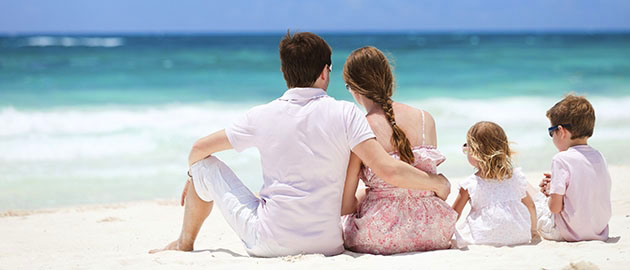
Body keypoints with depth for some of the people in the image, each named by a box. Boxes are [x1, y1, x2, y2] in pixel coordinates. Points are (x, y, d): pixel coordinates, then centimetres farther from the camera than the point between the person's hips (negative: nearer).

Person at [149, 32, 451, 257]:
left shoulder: (262, 116, -4)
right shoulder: (345, 114, -10)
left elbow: (199, 149, 8)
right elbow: (388, 171, -18)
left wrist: (192, 177, 30)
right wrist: (437, 183, -2)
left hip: (267, 242, 0)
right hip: (326, 245, 0)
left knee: (206, 165, 19)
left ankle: (185, 243, 39)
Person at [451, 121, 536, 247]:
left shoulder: (470, 185, -3)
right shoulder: (515, 176, 7)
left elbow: (453, 216, 6)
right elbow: (530, 206, 19)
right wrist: (533, 230, 34)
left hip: (484, 240, -4)